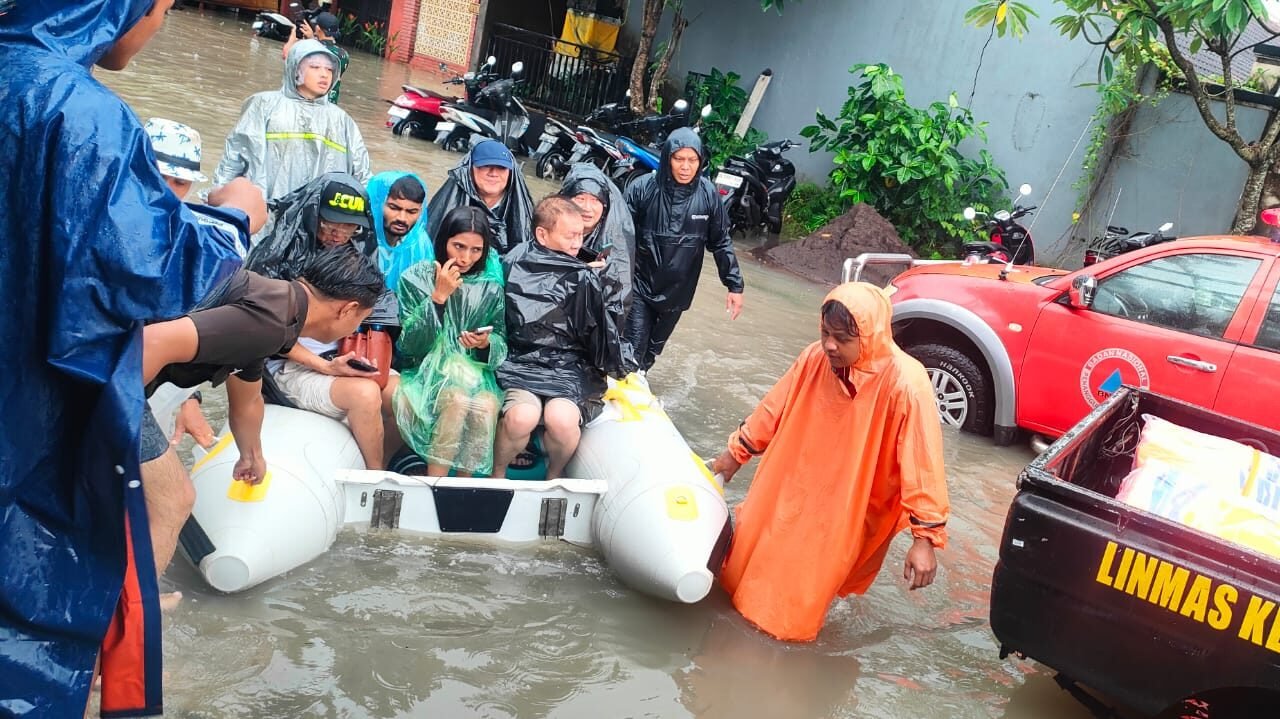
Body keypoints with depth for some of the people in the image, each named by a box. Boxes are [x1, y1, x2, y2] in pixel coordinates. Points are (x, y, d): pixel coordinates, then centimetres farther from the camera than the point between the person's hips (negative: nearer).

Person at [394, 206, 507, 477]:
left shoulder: (491, 286, 3)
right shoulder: (415, 278, -3)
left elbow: (501, 341, 4)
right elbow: (410, 344, -10)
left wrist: (486, 344, -19)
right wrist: (439, 296, -18)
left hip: (473, 371, 2)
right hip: (426, 371, -2)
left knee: (486, 405, -31)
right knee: (457, 398, -33)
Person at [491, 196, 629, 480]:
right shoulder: (513, 265, 1)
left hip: (569, 368, 1)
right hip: (521, 362, -1)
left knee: (561, 418, -32)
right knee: (522, 415, -33)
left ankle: (554, 477, 3)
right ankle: (497, 474, -1)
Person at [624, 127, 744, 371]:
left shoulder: (708, 194, -7)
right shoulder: (643, 188, -14)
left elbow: (720, 242, 2)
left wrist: (734, 285, 2)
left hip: (677, 291, 3)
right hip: (640, 286, -3)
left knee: (652, 350, 19)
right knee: (633, 349, -4)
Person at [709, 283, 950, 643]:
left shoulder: (904, 384, -30)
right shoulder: (815, 358, -14)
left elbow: (922, 465, -27)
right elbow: (774, 409, 3)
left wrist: (926, 537, -26)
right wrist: (737, 451, 14)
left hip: (846, 512, -5)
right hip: (791, 489, 5)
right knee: (753, 548, 21)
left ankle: (789, 619, 36)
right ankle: (739, 587, 50)